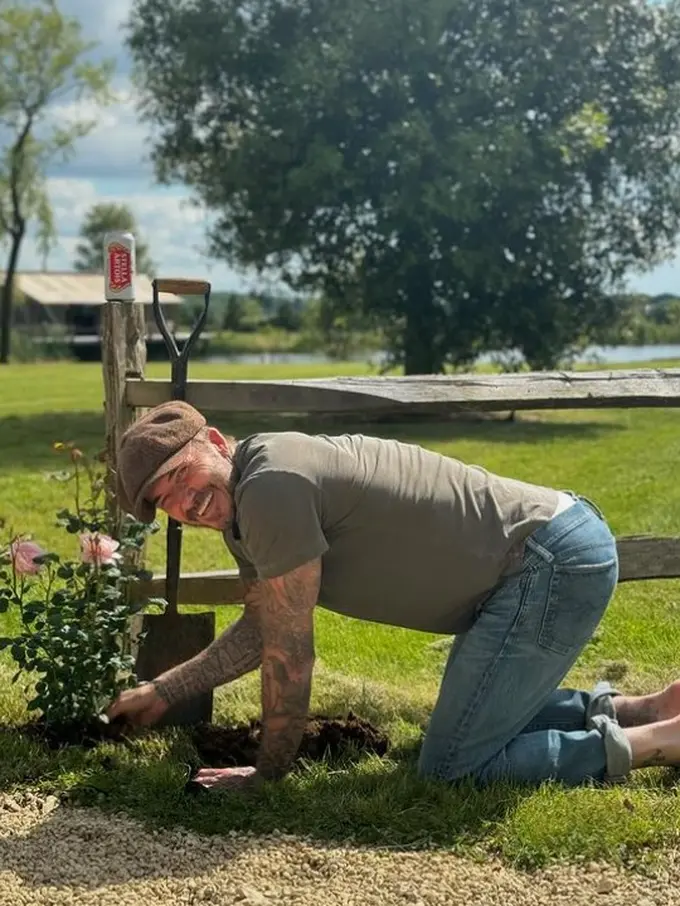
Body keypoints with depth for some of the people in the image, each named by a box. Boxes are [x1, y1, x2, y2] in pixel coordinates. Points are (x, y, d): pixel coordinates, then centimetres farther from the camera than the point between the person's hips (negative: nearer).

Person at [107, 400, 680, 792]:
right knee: (484, 718, 26)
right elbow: (259, 631, 23)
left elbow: (289, 654, -15)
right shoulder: (240, 502, 9)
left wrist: (270, 773, -3)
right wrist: (162, 692, 22)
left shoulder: (271, 485, -21)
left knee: (451, 769, -7)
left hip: (555, 564, -10)